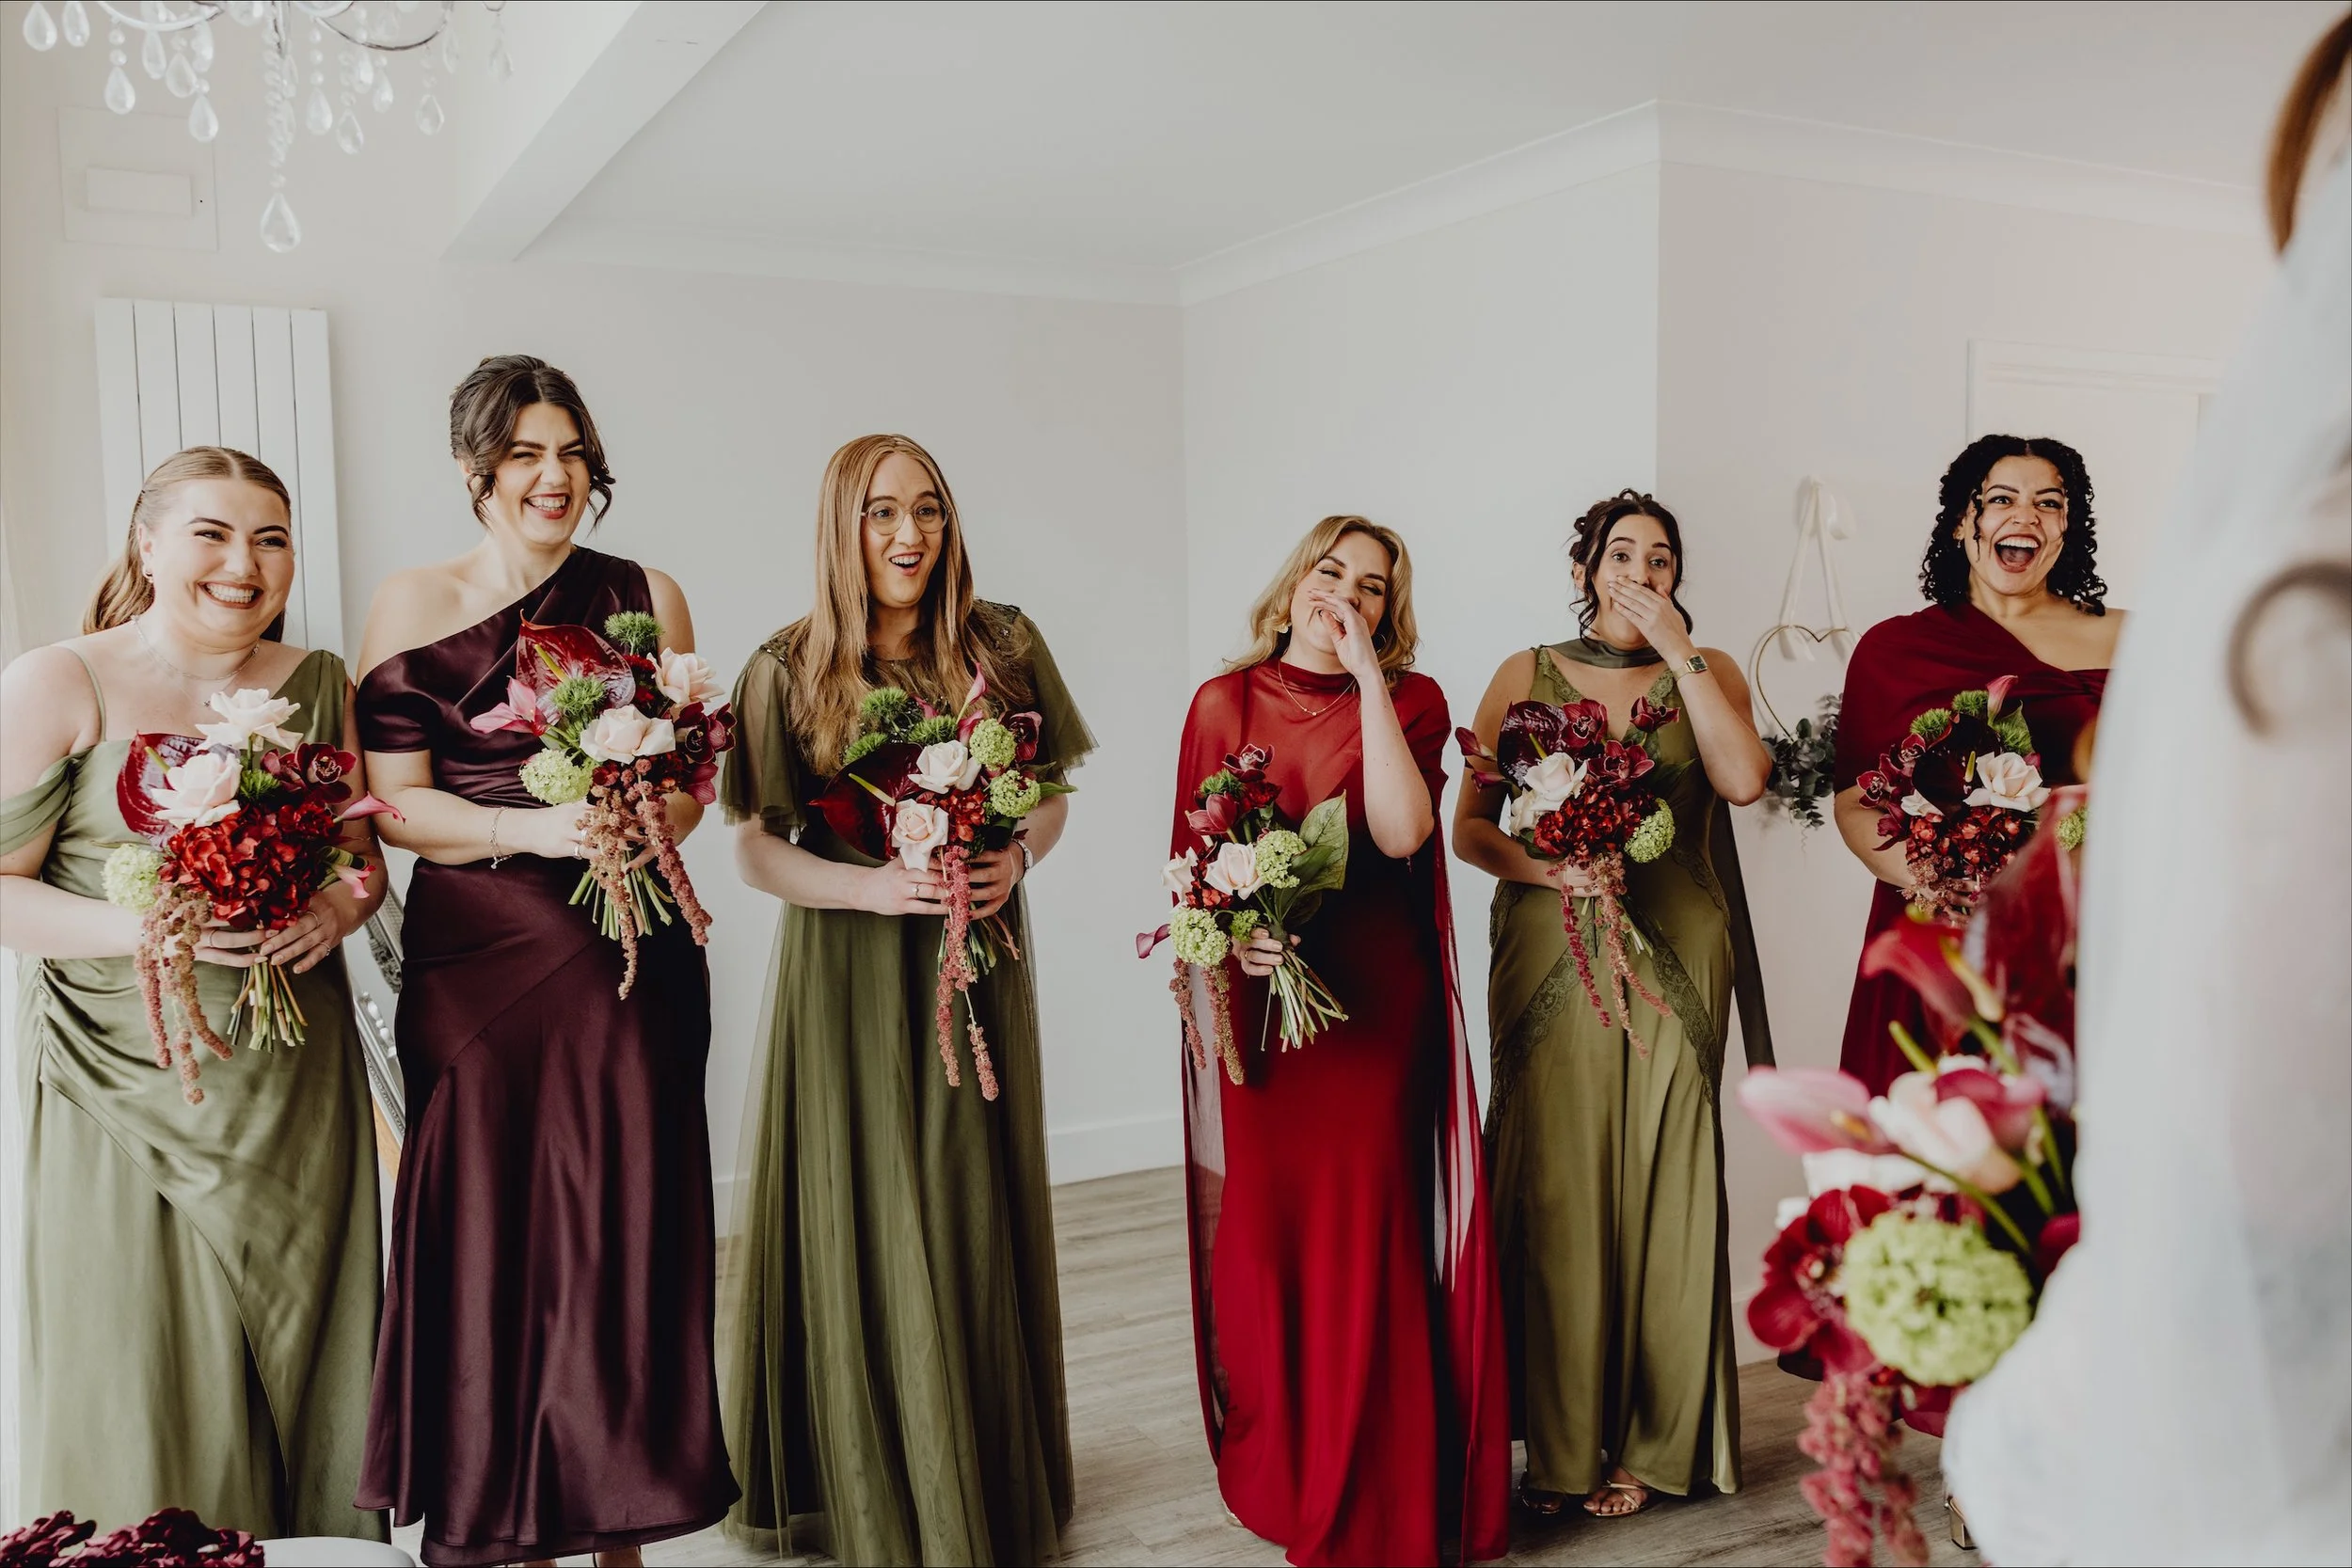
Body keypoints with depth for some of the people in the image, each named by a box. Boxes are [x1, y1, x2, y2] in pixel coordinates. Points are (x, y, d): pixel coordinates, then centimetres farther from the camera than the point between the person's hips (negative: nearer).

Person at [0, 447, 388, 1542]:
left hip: (297, 1088, 3)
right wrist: (146, 927, -21)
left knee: (301, 1363, 10)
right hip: (128, 1091, -3)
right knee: (143, 1400, 3)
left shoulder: (317, 684, 8)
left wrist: (340, 907, -7)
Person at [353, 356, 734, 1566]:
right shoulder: (411, 604, 3)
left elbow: (692, 778, 8)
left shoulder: (645, 595, 7)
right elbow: (393, 799, -3)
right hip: (475, 958, -1)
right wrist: (536, 829, -18)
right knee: (490, 1233, 2)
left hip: (629, 955, 1)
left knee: (627, 1229, 3)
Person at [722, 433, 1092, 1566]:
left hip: (977, 963, 2)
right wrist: (872, 885, -19)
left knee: (978, 1222, 9)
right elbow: (755, 850, -4)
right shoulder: (787, 671, -4)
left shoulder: (1004, 646, 2)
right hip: (849, 975, -2)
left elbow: (1053, 793, 9)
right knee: (869, 1229, 4)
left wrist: (1017, 858, -11)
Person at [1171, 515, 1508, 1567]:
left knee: (1369, 1232, 0)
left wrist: (1367, 676, -13)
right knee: (1264, 1225, 7)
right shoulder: (1224, 704, 6)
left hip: (1375, 1004, -1)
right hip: (1258, 998, 1)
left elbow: (1402, 832, -15)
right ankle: (1280, 1470, 27)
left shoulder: (1410, 701, 3)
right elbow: (1190, 868, 7)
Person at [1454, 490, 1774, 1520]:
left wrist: (1678, 652, -9)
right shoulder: (1527, 675, 9)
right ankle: (1561, 1445, 14)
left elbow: (1744, 779, -11)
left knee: (1659, 1189, 2)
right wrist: (1548, 868, -15)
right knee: (1554, 1191, 0)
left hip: (1673, 961, 0)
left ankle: (1651, 1442, 17)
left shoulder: (1708, 673, 10)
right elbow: (1468, 825, 4)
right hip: (1549, 959, 0)